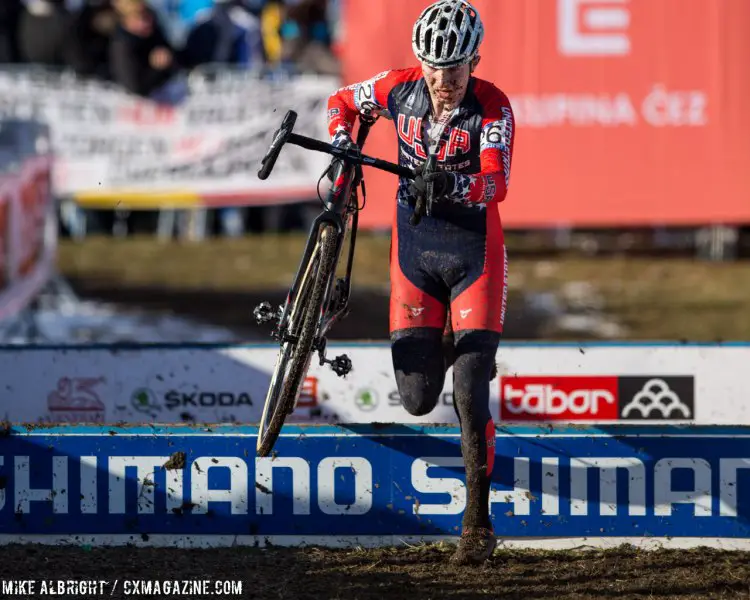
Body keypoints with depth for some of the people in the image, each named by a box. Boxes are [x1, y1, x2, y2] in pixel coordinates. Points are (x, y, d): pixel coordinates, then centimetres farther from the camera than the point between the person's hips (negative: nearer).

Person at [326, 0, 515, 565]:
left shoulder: (492, 107, -15)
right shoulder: (402, 88, -5)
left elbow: (496, 183, -28)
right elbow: (344, 101, 13)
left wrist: (452, 183, -47)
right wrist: (341, 144, -6)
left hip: (475, 253, -3)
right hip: (415, 249, 3)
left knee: (470, 396, -12)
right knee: (418, 397, -1)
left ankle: (479, 521, -2)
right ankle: (439, 345, 37)